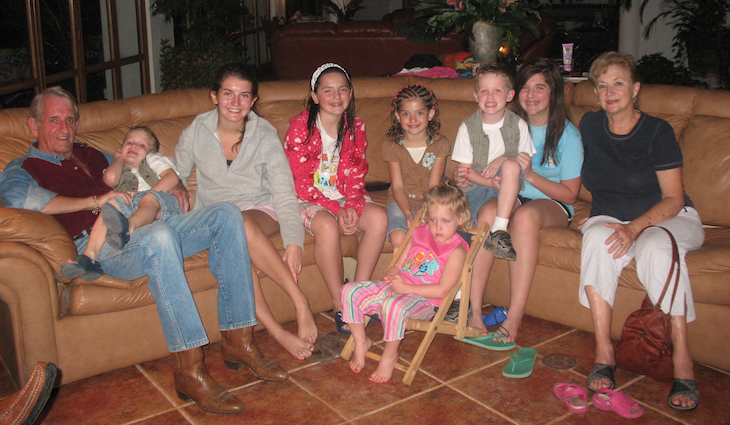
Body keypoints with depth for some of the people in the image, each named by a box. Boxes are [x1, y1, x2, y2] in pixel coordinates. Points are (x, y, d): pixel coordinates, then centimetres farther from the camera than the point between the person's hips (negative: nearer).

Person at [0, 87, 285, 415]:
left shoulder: (90, 156, 32)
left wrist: (174, 187, 17)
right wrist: (94, 201, -17)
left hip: (141, 231, 7)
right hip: (97, 246, -7)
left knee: (226, 214, -13)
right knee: (160, 237, -40)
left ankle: (238, 341, -15)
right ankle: (190, 370, -36)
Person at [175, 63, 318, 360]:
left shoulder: (265, 136, -5)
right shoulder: (196, 132, -1)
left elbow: (284, 194, -12)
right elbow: (175, 175, 13)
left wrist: (294, 242, -26)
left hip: (260, 211, -1)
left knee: (242, 225, -39)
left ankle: (300, 302, -33)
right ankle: (278, 332, -35)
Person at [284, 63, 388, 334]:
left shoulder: (355, 128, 4)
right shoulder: (300, 127, -12)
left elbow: (355, 177, 5)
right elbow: (300, 182, -14)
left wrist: (352, 205, -15)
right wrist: (335, 210, -21)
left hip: (342, 197, 5)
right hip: (308, 200, -5)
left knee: (379, 218, -21)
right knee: (327, 226, -35)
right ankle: (340, 306, -20)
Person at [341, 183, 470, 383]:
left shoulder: (456, 251, -9)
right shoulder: (420, 233, 12)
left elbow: (442, 290, -18)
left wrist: (405, 287, -19)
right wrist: (390, 278, -6)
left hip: (425, 301, -7)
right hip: (397, 288, 7)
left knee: (393, 305, -39)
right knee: (350, 291, -8)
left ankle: (390, 355, -14)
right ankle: (361, 342, 8)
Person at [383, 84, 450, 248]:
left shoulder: (440, 144, -4)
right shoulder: (392, 146, -4)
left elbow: (434, 186, -8)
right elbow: (398, 187, -7)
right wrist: (408, 214, -26)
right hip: (401, 202, 0)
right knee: (398, 238, -28)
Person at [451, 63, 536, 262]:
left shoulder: (519, 125, 2)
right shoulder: (467, 127, -2)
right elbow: (464, 170, -2)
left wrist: (504, 160, -16)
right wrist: (492, 183, -20)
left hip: (510, 186, 1)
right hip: (477, 187, 0)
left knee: (511, 165, -32)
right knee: (487, 214, -32)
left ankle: (500, 230, -35)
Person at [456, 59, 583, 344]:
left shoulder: (567, 134, -3)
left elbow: (570, 194, -5)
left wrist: (530, 174, -18)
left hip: (552, 205, -2)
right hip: (512, 198, 3)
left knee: (525, 215, -38)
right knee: (489, 211, -33)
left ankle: (514, 318, -37)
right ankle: (473, 310, -36)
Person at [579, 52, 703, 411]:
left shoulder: (657, 131, -8)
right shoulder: (590, 125, 4)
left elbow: (674, 199, -12)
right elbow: (585, 182, 19)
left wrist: (635, 227, -27)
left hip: (669, 219, -2)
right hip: (611, 217, 3)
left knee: (657, 245, -38)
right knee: (598, 238, -34)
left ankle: (682, 363, -33)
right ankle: (603, 352, -32)